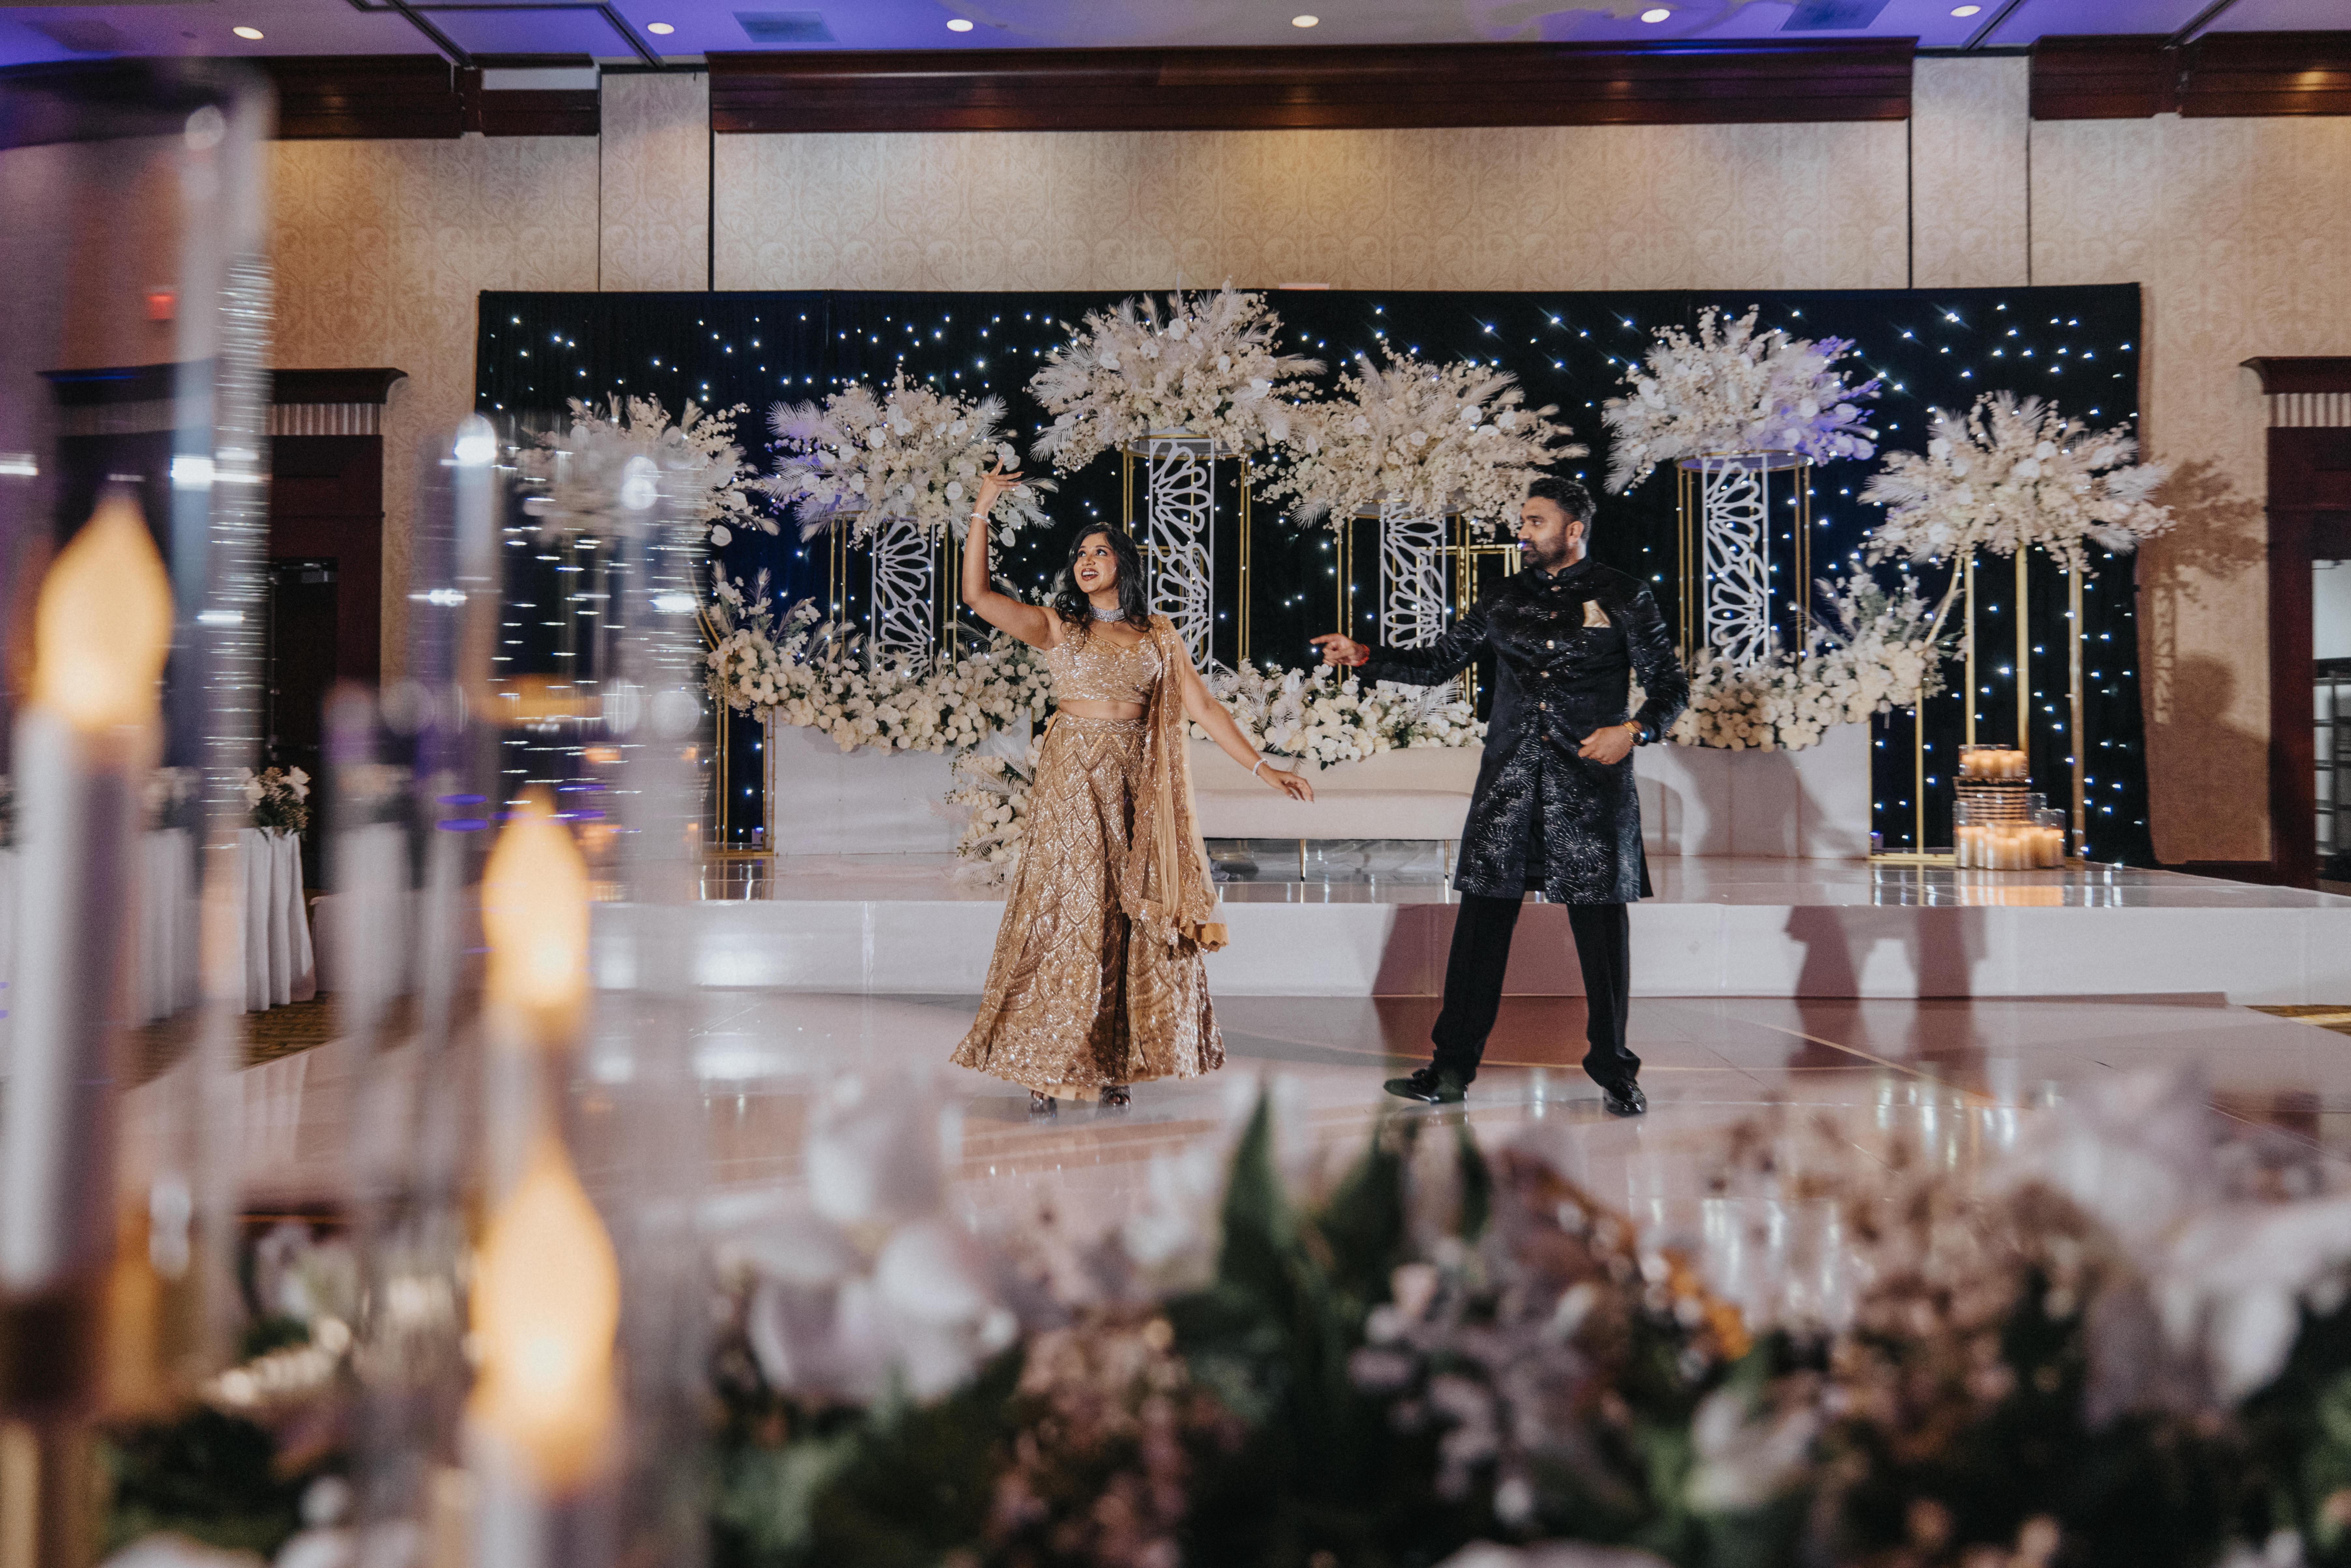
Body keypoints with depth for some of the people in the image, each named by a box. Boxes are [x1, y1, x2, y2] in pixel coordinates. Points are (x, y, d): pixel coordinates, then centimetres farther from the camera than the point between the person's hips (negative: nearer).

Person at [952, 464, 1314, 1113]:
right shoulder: (1057, 626, 5)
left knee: (1134, 920, 2)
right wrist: (983, 509, -9)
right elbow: (976, 594, -6)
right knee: (1067, 913, -5)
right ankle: (1044, 1066, 3)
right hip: (1073, 779, -2)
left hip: (1137, 785, 3)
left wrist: (1263, 769, 3)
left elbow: (1201, 706, 8)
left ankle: (1114, 1063, 12)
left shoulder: (1158, 634, 11)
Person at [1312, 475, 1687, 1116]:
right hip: (1509, 778, 3)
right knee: (1483, 917, -1)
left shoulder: (1623, 598, 3)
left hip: (1592, 779, -3)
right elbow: (1438, 662, 14)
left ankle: (1615, 1071, 15)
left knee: (1602, 924, 1)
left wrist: (1633, 730, -14)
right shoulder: (1503, 599, 12)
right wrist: (1363, 656, 3)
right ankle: (1453, 1066, 6)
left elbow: (1670, 685, 4)